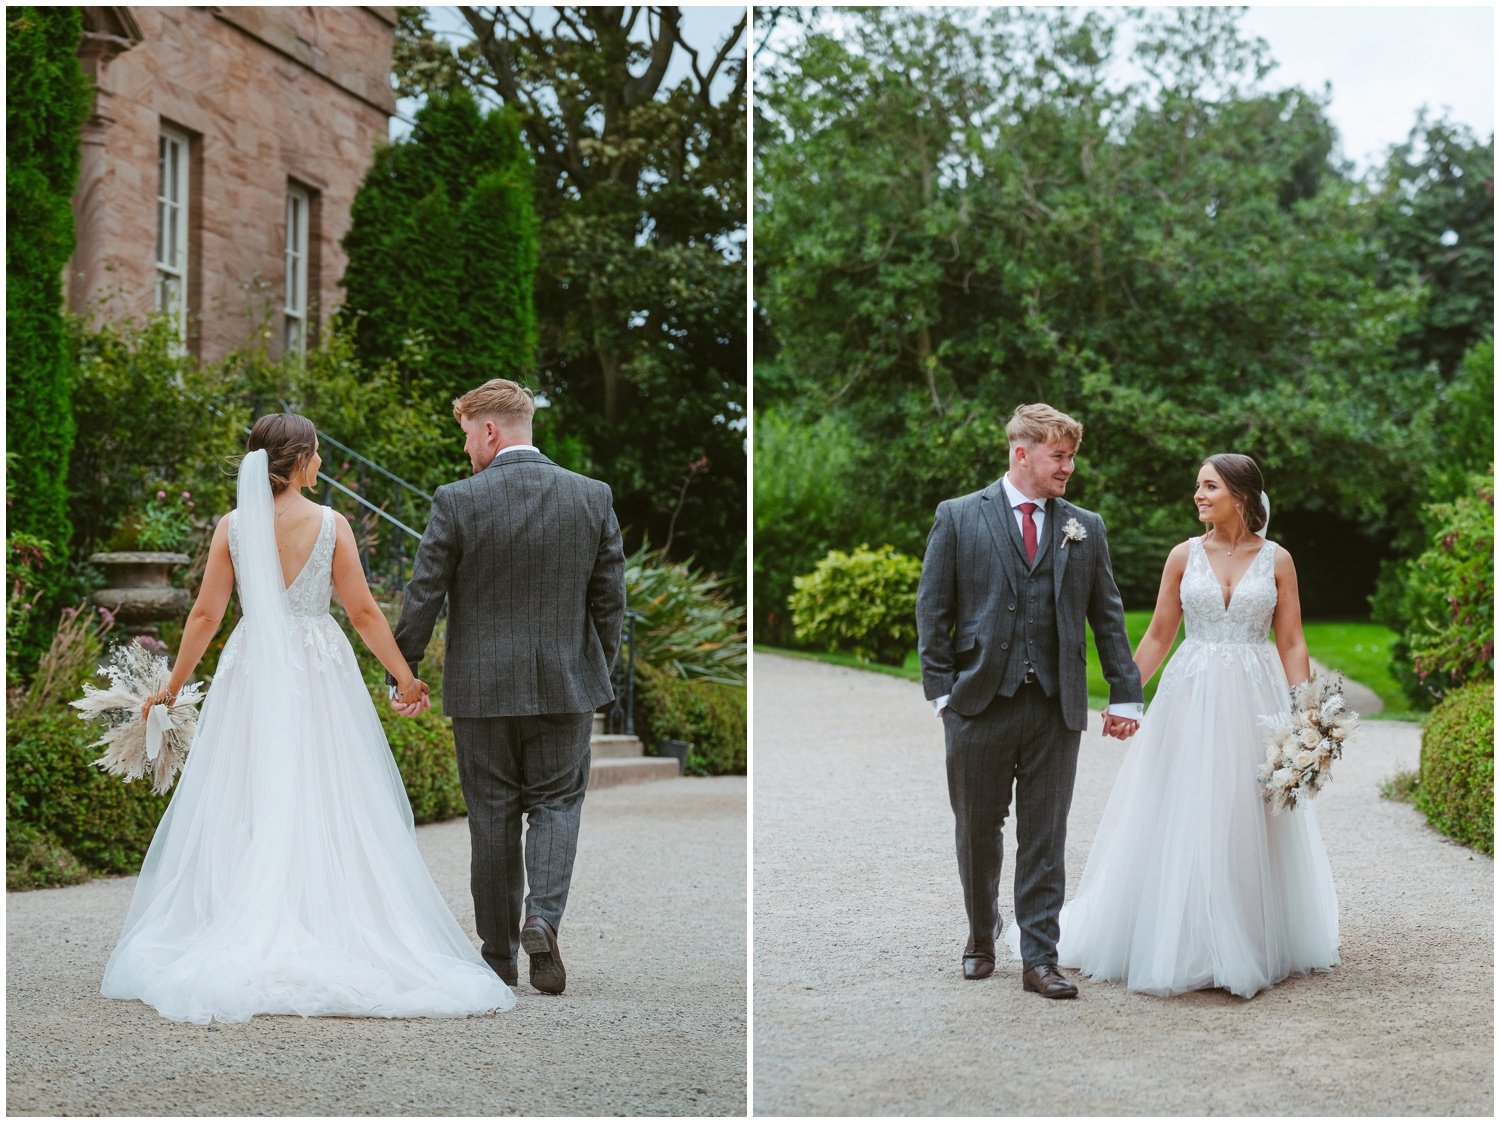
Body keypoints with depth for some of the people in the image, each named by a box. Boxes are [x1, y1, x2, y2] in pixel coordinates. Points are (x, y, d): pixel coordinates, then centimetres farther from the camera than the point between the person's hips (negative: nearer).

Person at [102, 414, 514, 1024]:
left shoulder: (232, 526, 0)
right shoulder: (330, 523, -5)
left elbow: (206, 614, 1)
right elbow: (363, 611, -3)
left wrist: (173, 685, 12)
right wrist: (404, 675, 7)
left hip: (251, 675, 2)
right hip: (318, 676, -2)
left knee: (244, 814, 6)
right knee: (324, 808, 3)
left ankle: (246, 947, 4)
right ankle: (331, 935, 2)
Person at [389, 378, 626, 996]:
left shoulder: (457, 501, -10)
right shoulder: (593, 496, -2)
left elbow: (422, 598, -7)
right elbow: (610, 598, 2)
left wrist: (402, 673, 5)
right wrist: (598, 670, 15)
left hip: (482, 686, -1)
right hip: (566, 684, 1)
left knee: (492, 815, 10)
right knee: (556, 802, 12)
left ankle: (499, 953, 17)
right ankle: (543, 916, -12)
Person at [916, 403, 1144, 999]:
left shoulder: (1085, 527, 10)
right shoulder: (958, 518, 3)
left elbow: (1107, 616, 11)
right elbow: (933, 610, 2)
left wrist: (1125, 693, 6)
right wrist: (942, 691, -5)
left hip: (1056, 704, 1)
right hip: (980, 703, -1)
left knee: (1045, 838, 3)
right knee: (977, 831, 10)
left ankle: (1039, 959, 8)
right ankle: (982, 935, 31)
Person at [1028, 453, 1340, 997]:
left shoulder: (1276, 559, 2)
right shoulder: (1184, 555, 4)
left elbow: (1292, 643, 2)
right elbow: (1157, 636, 7)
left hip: (1255, 699, 0)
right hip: (1191, 698, 1)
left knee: (1250, 824, 4)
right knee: (1184, 821, 1)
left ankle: (1254, 944, 18)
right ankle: (1184, 946, 11)